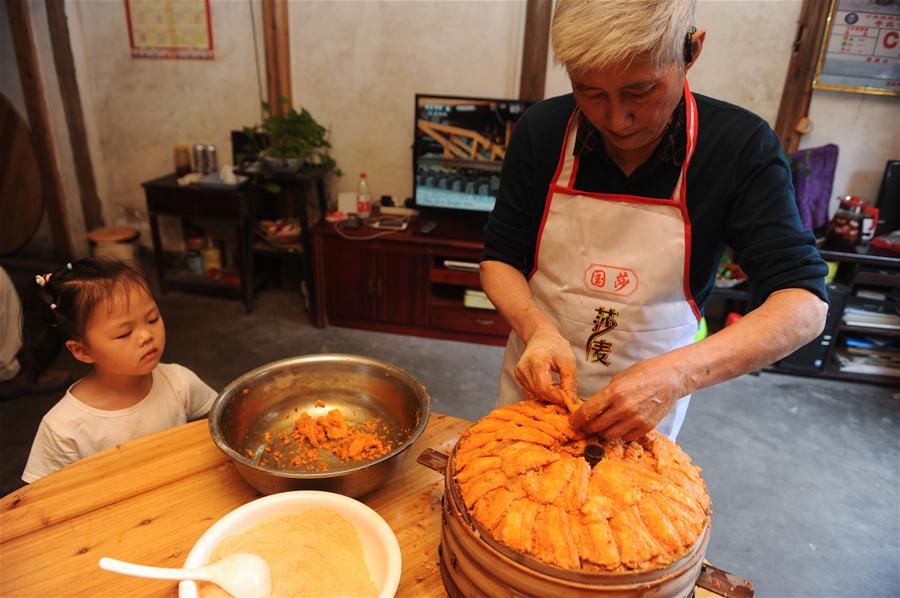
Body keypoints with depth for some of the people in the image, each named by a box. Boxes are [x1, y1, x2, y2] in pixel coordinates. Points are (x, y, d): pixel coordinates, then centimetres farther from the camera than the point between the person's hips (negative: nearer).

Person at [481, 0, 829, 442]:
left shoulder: (742, 148, -17)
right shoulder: (542, 130, -13)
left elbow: (804, 304, -21)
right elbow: (499, 257, -6)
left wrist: (676, 374, -37)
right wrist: (538, 329, -27)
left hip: (651, 401, -1)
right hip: (538, 383, 2)